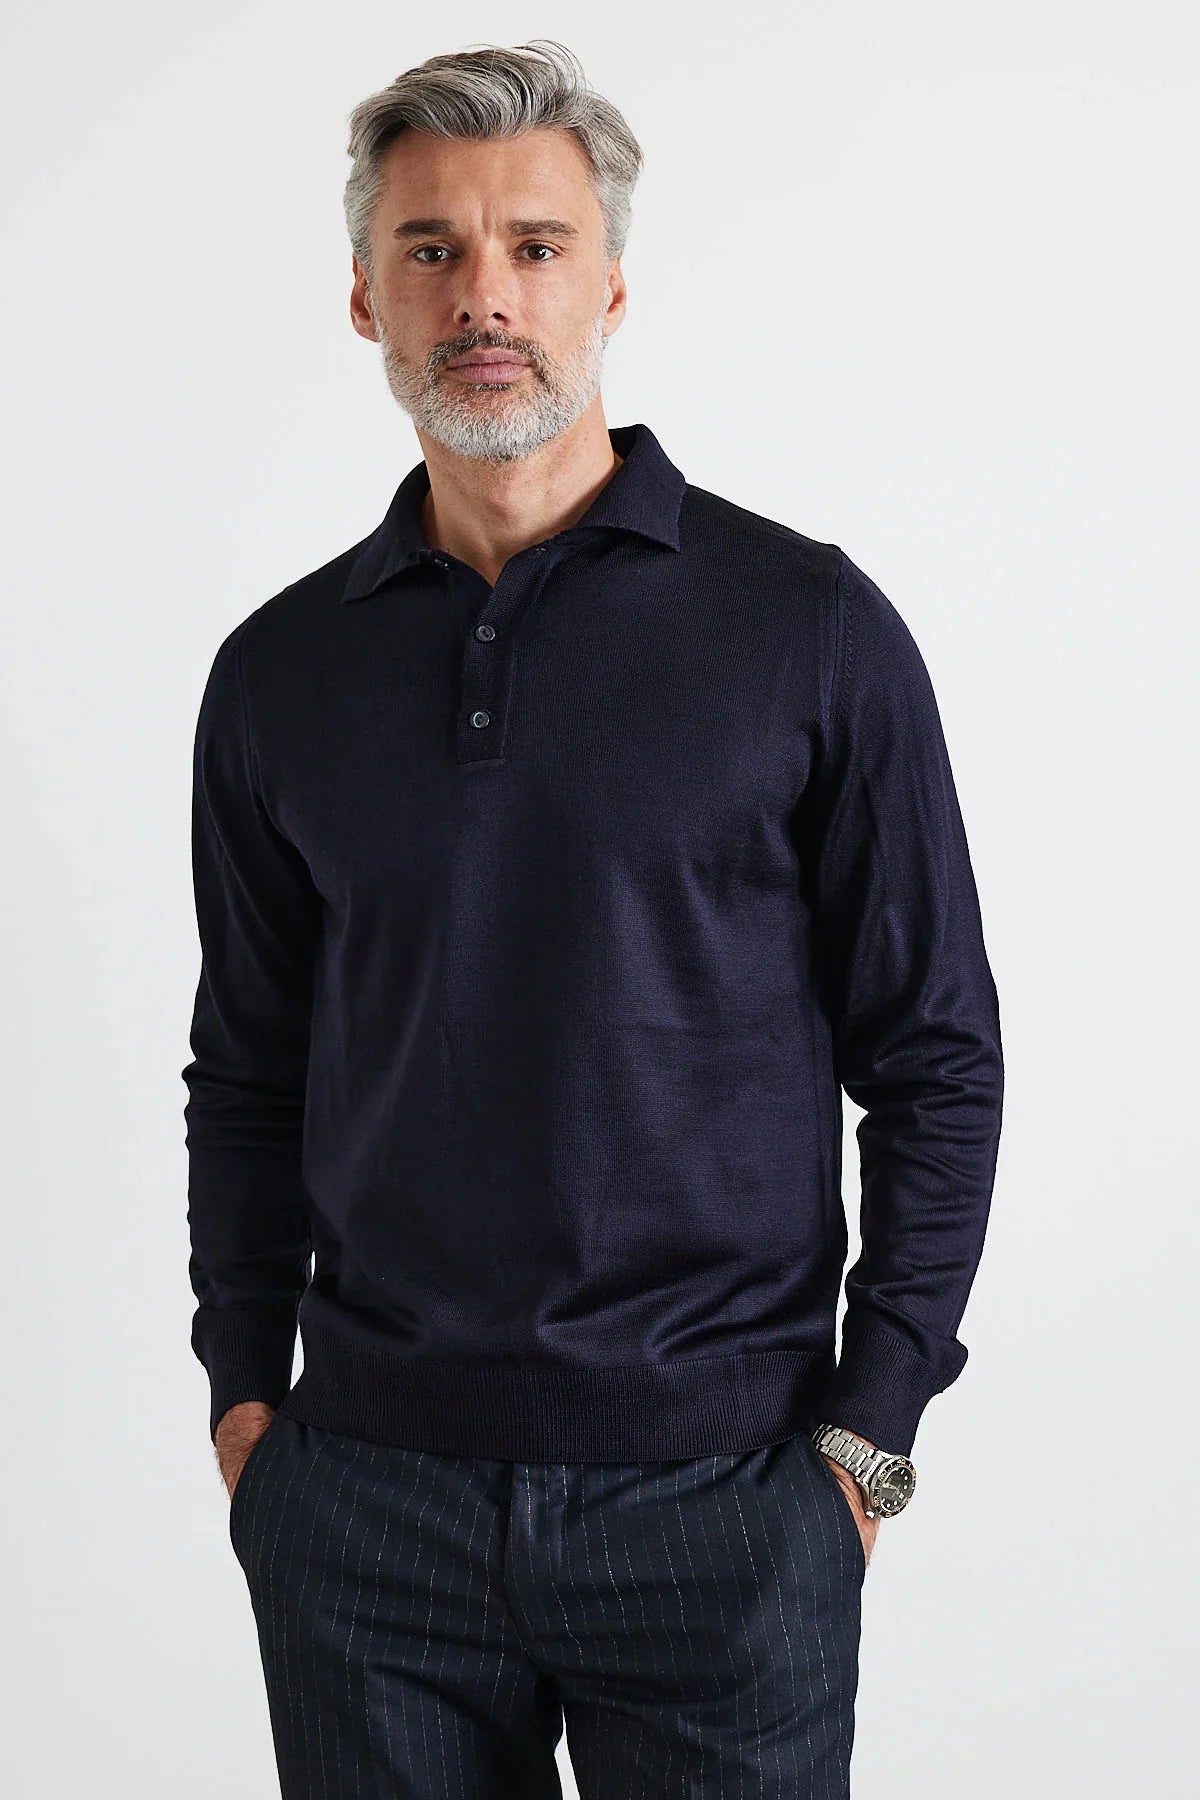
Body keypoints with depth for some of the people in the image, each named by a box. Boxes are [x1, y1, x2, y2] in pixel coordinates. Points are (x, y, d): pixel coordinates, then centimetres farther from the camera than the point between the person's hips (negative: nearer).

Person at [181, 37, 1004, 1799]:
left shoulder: (811, 629, -4)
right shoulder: (280, 673, 5)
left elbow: (936, 1063, -2)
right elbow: (247, 1074, 12)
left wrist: (866, 1433, -5)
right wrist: (245, 1386, 5)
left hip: (719, 1500, -2)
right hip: (364, 1497, 3)